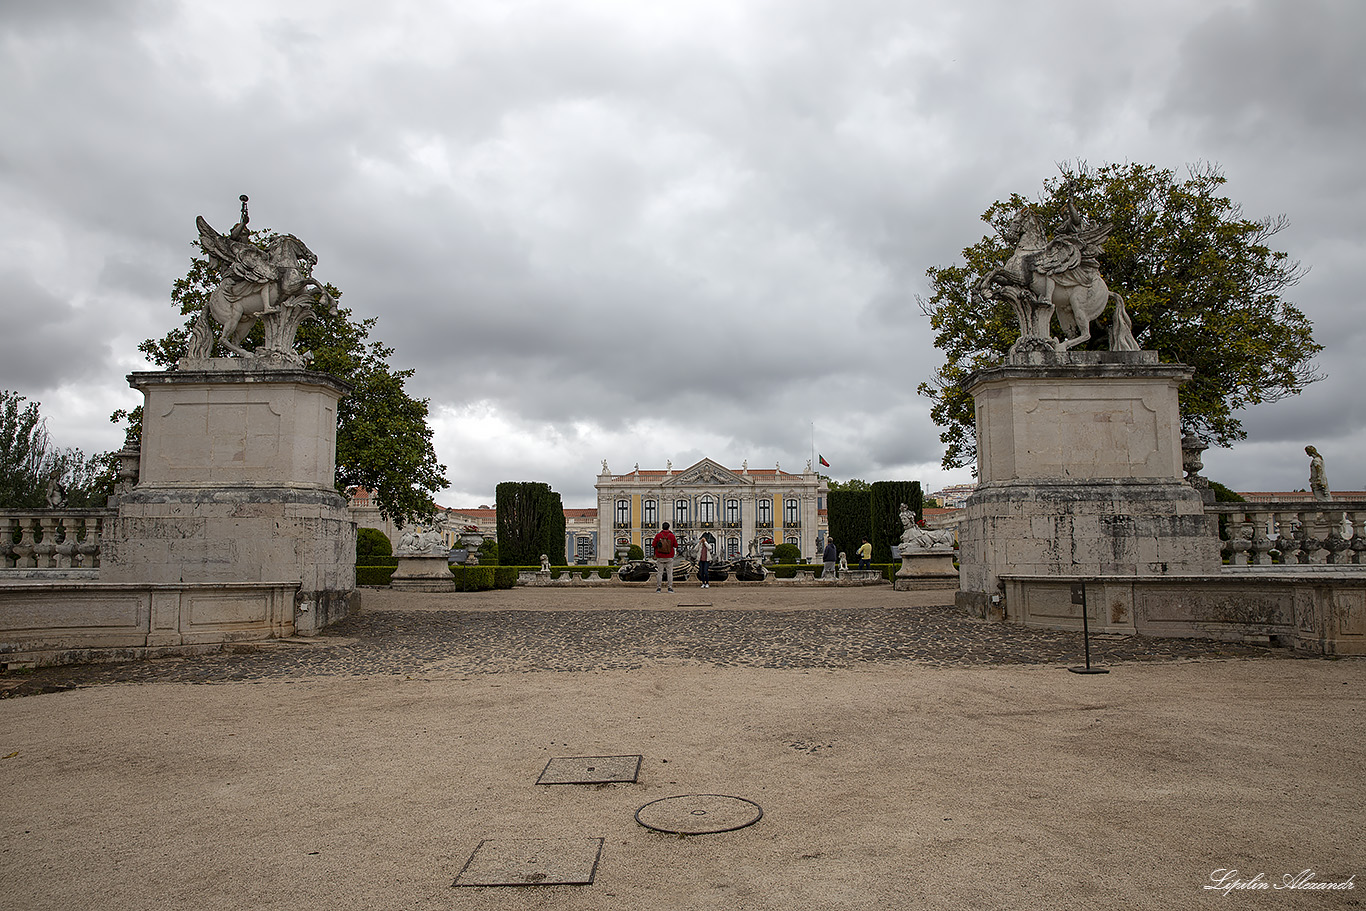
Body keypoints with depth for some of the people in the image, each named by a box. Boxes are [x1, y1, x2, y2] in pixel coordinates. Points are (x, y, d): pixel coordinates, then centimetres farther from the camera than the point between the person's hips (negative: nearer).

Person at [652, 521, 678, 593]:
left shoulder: (658, 535, -6)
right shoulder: (672, 536, -6)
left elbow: (653, 545, -4)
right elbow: (676, 545, 1)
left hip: (660, 557, 1)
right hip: (669, 557, -1)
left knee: (660, 572, 7)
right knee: (669, 572, 5)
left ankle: (659, 587, 5)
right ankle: (670, 587, 1)